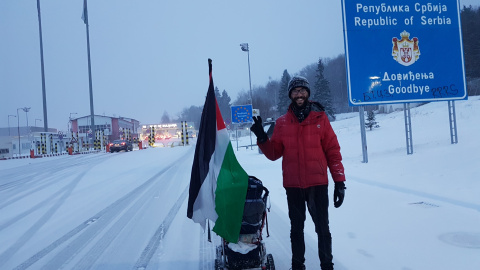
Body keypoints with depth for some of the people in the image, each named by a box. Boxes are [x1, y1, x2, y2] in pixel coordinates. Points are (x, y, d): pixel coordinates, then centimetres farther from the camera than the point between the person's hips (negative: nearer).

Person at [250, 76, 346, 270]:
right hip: (292, 185, 2)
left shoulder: (320, 118, 0)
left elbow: (333, 151, -1)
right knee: (296, 228, 14)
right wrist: (261, 137, -11)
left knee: (322, 227, 3)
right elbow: (273, 154, 6)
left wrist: (339, 181, -6)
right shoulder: (282, 122, 5)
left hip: (318, 184, -2)